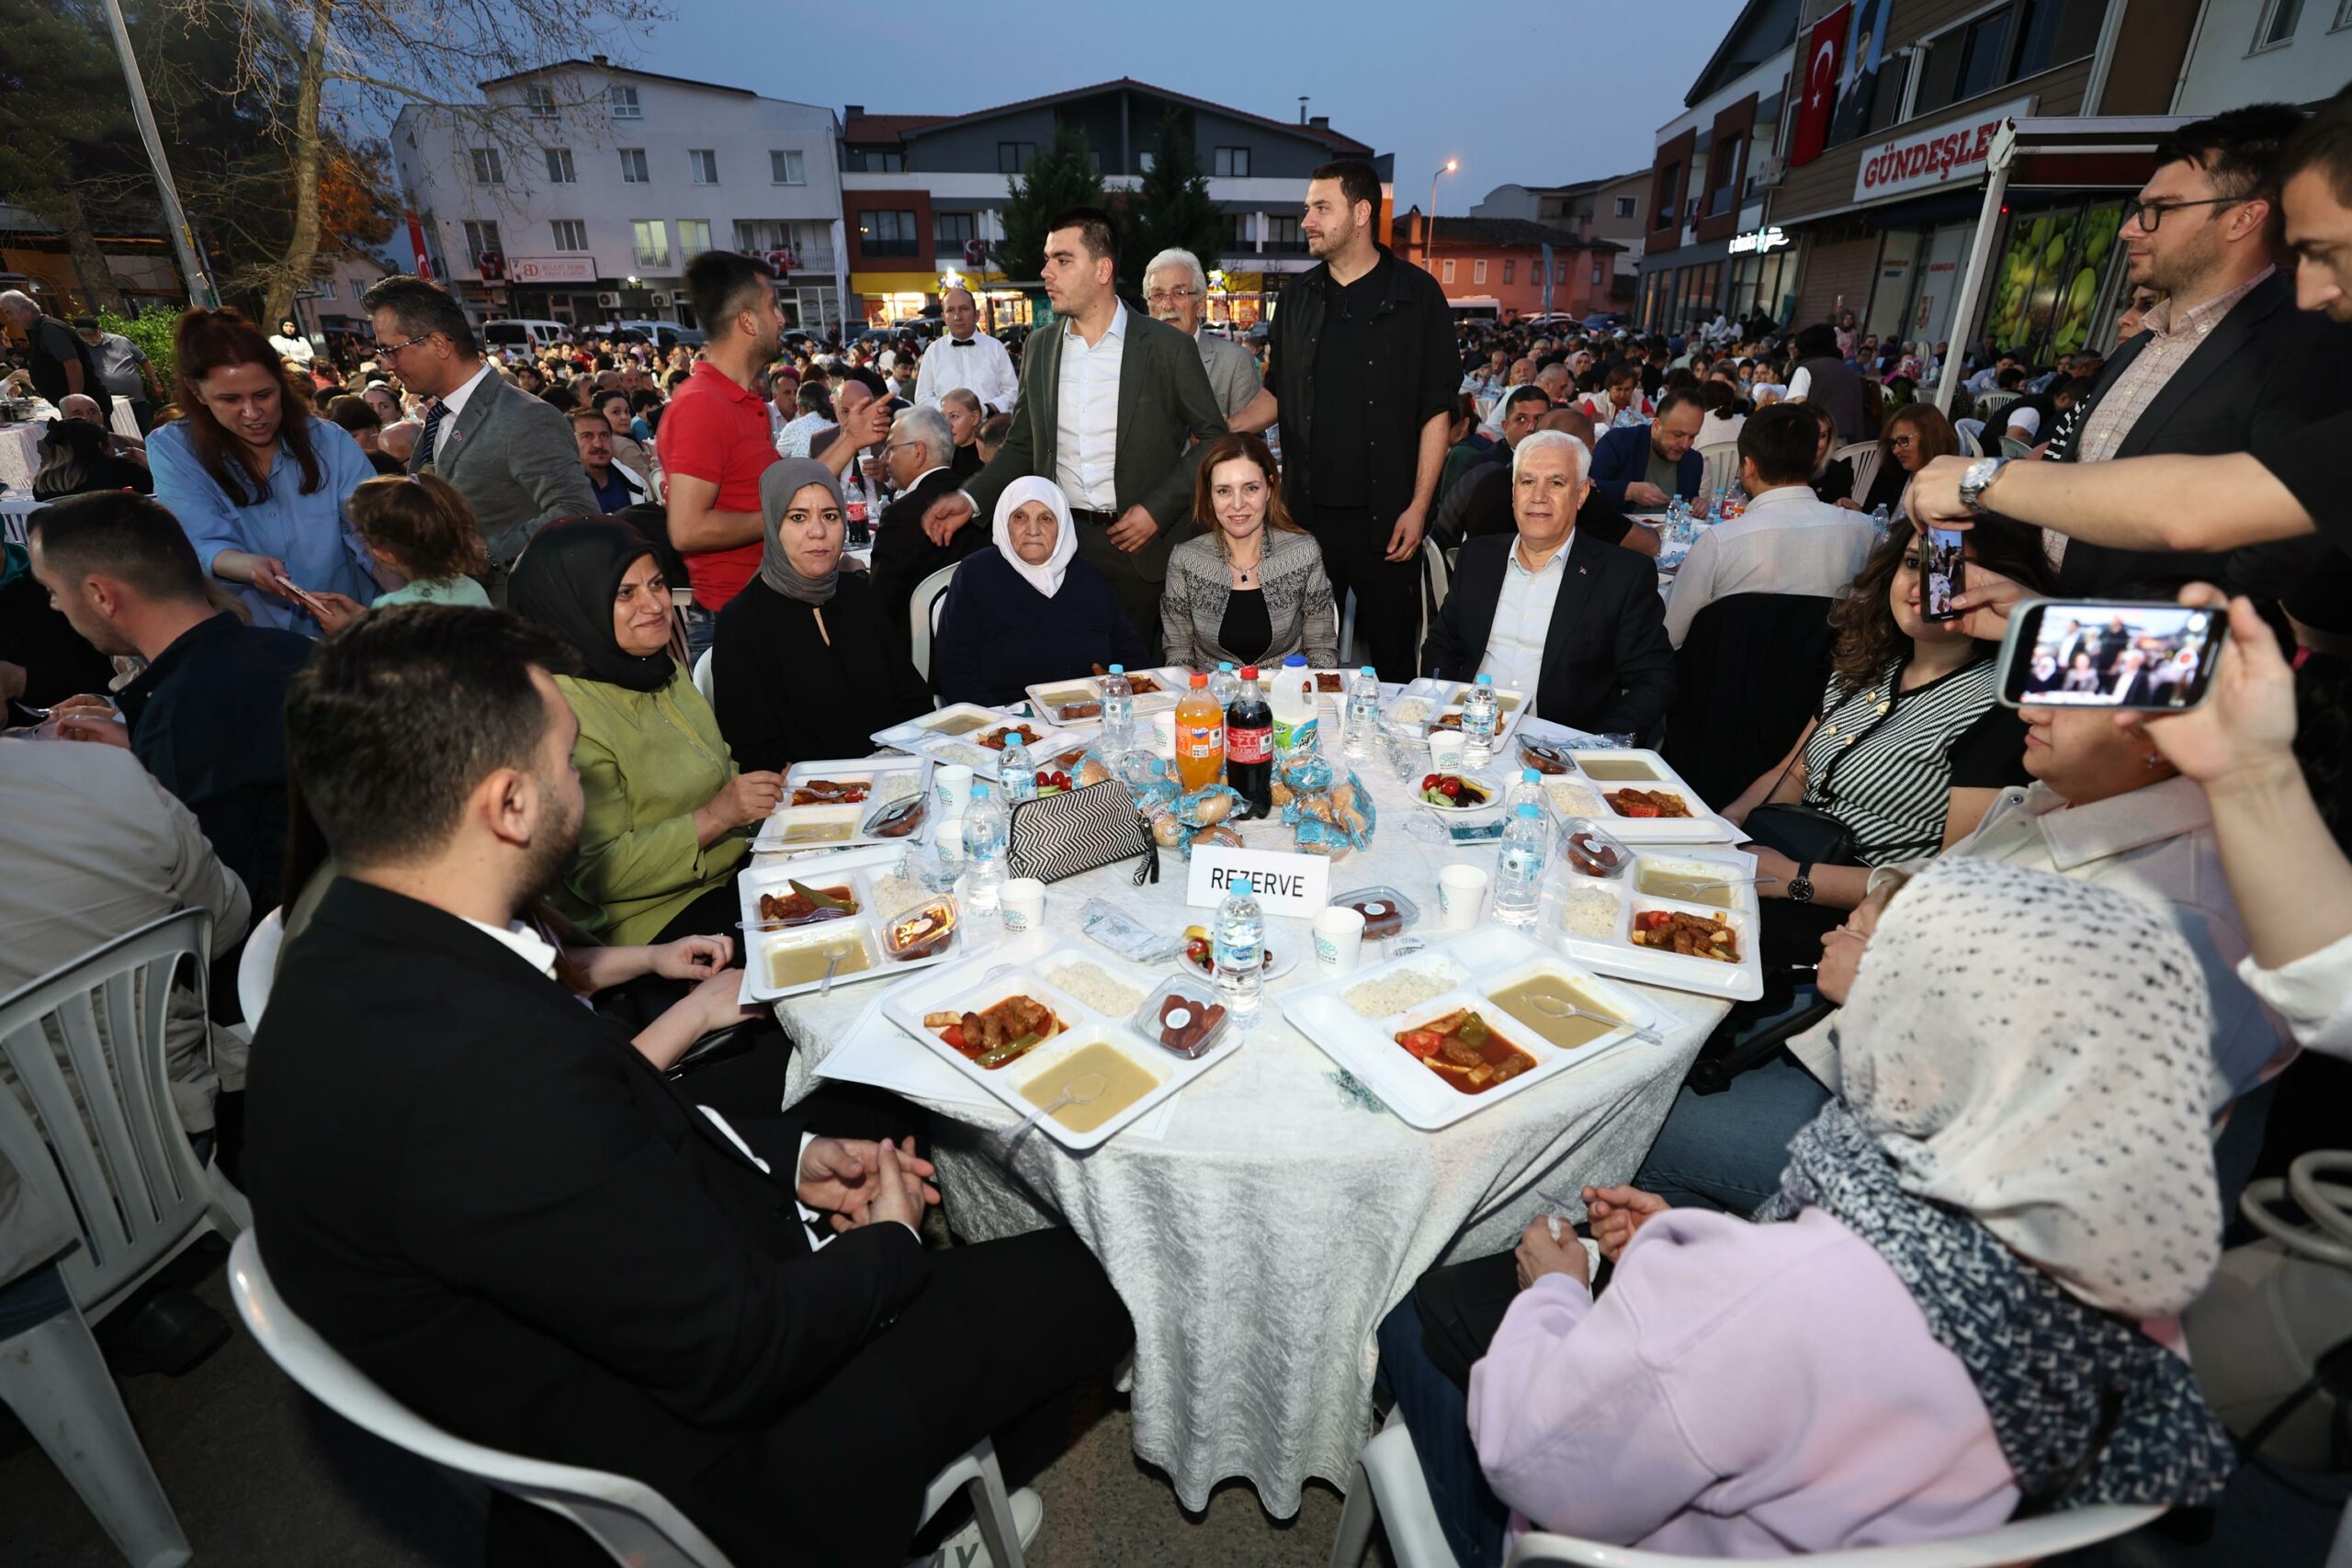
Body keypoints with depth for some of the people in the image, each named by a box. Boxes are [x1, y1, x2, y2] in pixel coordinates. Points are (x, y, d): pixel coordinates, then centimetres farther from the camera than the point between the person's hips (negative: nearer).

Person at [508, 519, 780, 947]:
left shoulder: (664, 668, 7)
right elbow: (598, 872, -18)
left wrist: (766, 786, 1)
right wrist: (716, 816, -25)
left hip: (738, 870, 8)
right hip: (658, 921, -8)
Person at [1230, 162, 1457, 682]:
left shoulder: (1416, 294, 0)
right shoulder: (1297, 296, 12)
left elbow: (1436, 410, -2)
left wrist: (1418, 506, -9)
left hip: (1385, 516, -3)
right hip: (1307, 509, 4)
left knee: (1392, 653, 4)